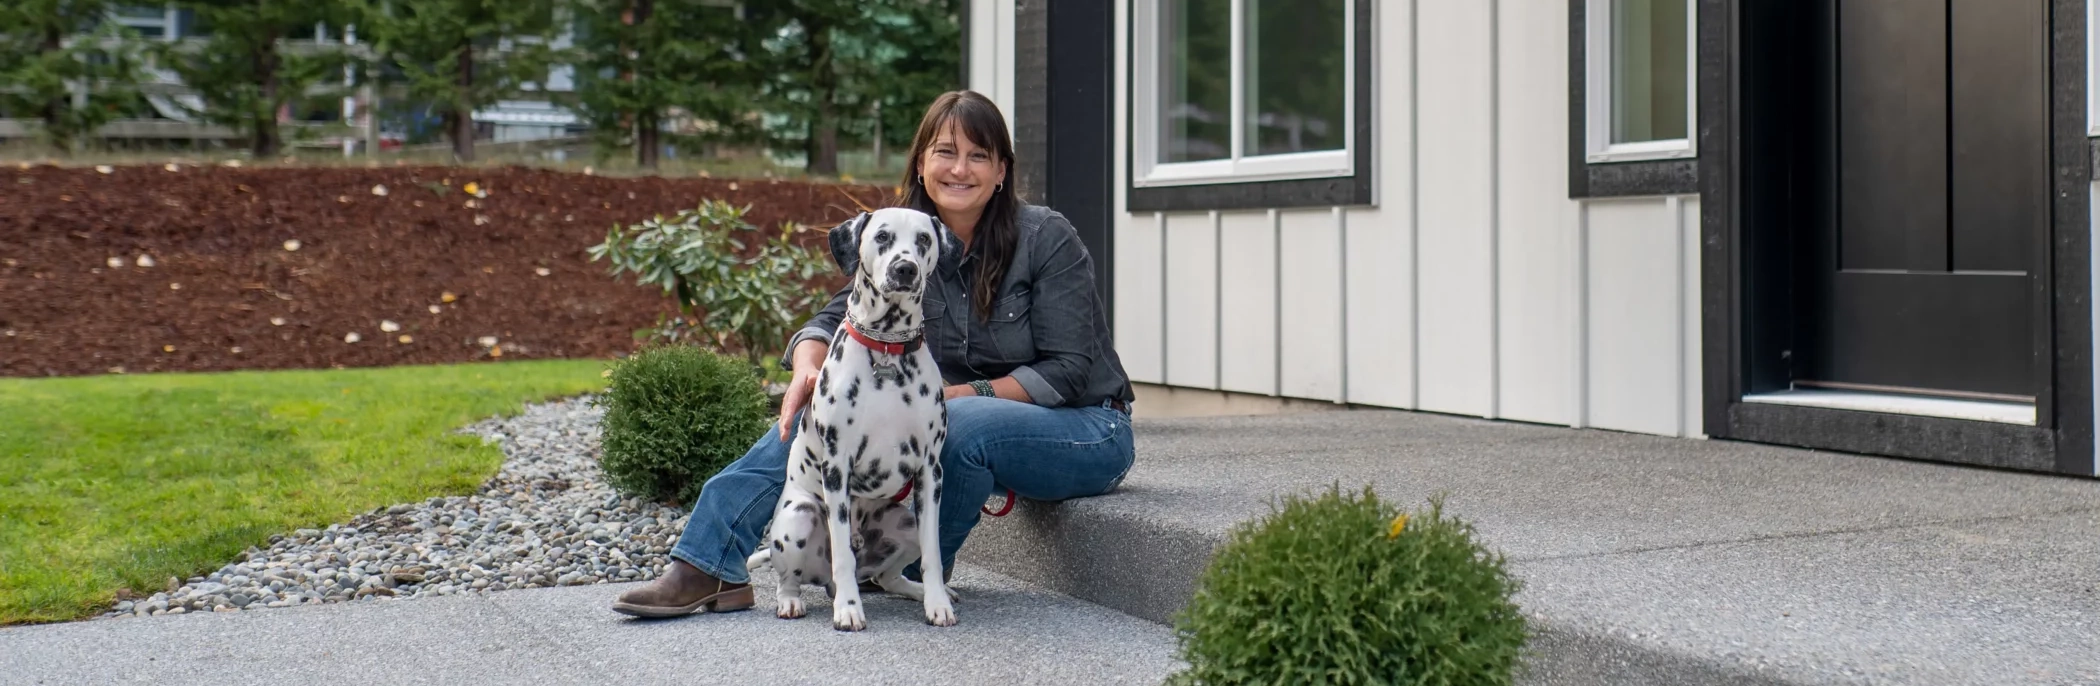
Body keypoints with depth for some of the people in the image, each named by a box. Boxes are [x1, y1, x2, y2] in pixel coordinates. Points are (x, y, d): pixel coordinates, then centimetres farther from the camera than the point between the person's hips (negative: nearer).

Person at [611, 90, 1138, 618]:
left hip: (1088, 431, -5)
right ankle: (704, 569, -14)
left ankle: (916, 570, -10)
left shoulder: (1046, 238, -16)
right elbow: (835, 320, -3)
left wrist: (958, 394, -26)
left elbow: (1066, 373, -17)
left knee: (961, 423, -36)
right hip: (958, 423, 5)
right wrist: (808, 371, -26)